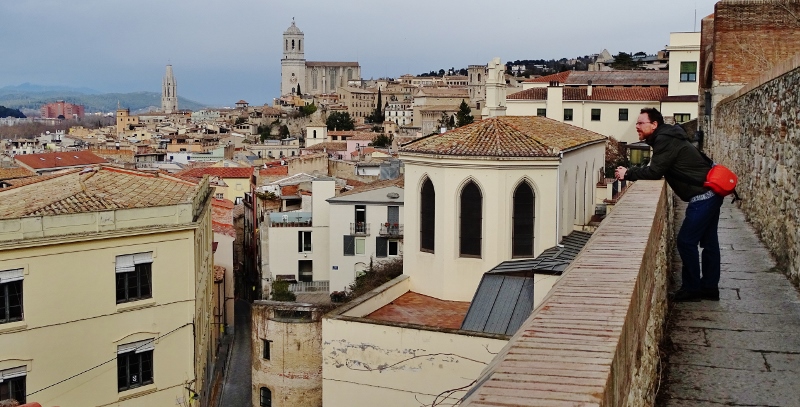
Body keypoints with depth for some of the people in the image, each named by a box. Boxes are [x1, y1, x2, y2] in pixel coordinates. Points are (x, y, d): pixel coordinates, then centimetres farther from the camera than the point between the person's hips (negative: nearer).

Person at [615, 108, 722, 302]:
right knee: (708, 241, 14)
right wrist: (630, 172, 5)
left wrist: (628, 174, -9)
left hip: (703, 197, -11)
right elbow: (657, 170, 17)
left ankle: (691, 288, 5)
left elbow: (654, 172, -20)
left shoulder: (665, 141, -16)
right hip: (710, 194, 11)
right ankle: (709, 287, 23)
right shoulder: (666, 138, 15)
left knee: (686, 241, -4)